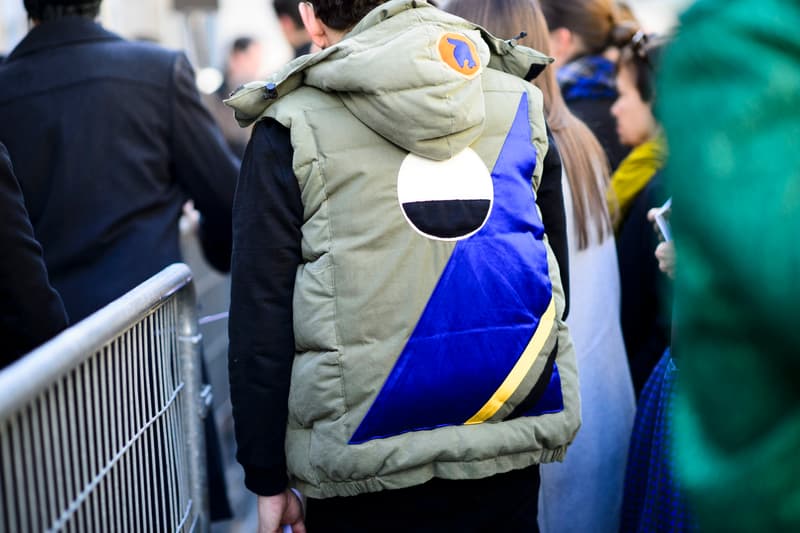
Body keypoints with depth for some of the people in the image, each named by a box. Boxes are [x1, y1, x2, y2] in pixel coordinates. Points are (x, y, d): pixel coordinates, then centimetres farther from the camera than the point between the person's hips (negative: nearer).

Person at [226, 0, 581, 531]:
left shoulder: (293, 128, -7)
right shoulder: (516, 101, 2)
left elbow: (261, 317, -8)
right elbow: (551, 275, 9)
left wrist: (267, 480, 0)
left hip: (366, 468, -2)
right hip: (509, 458, 3)